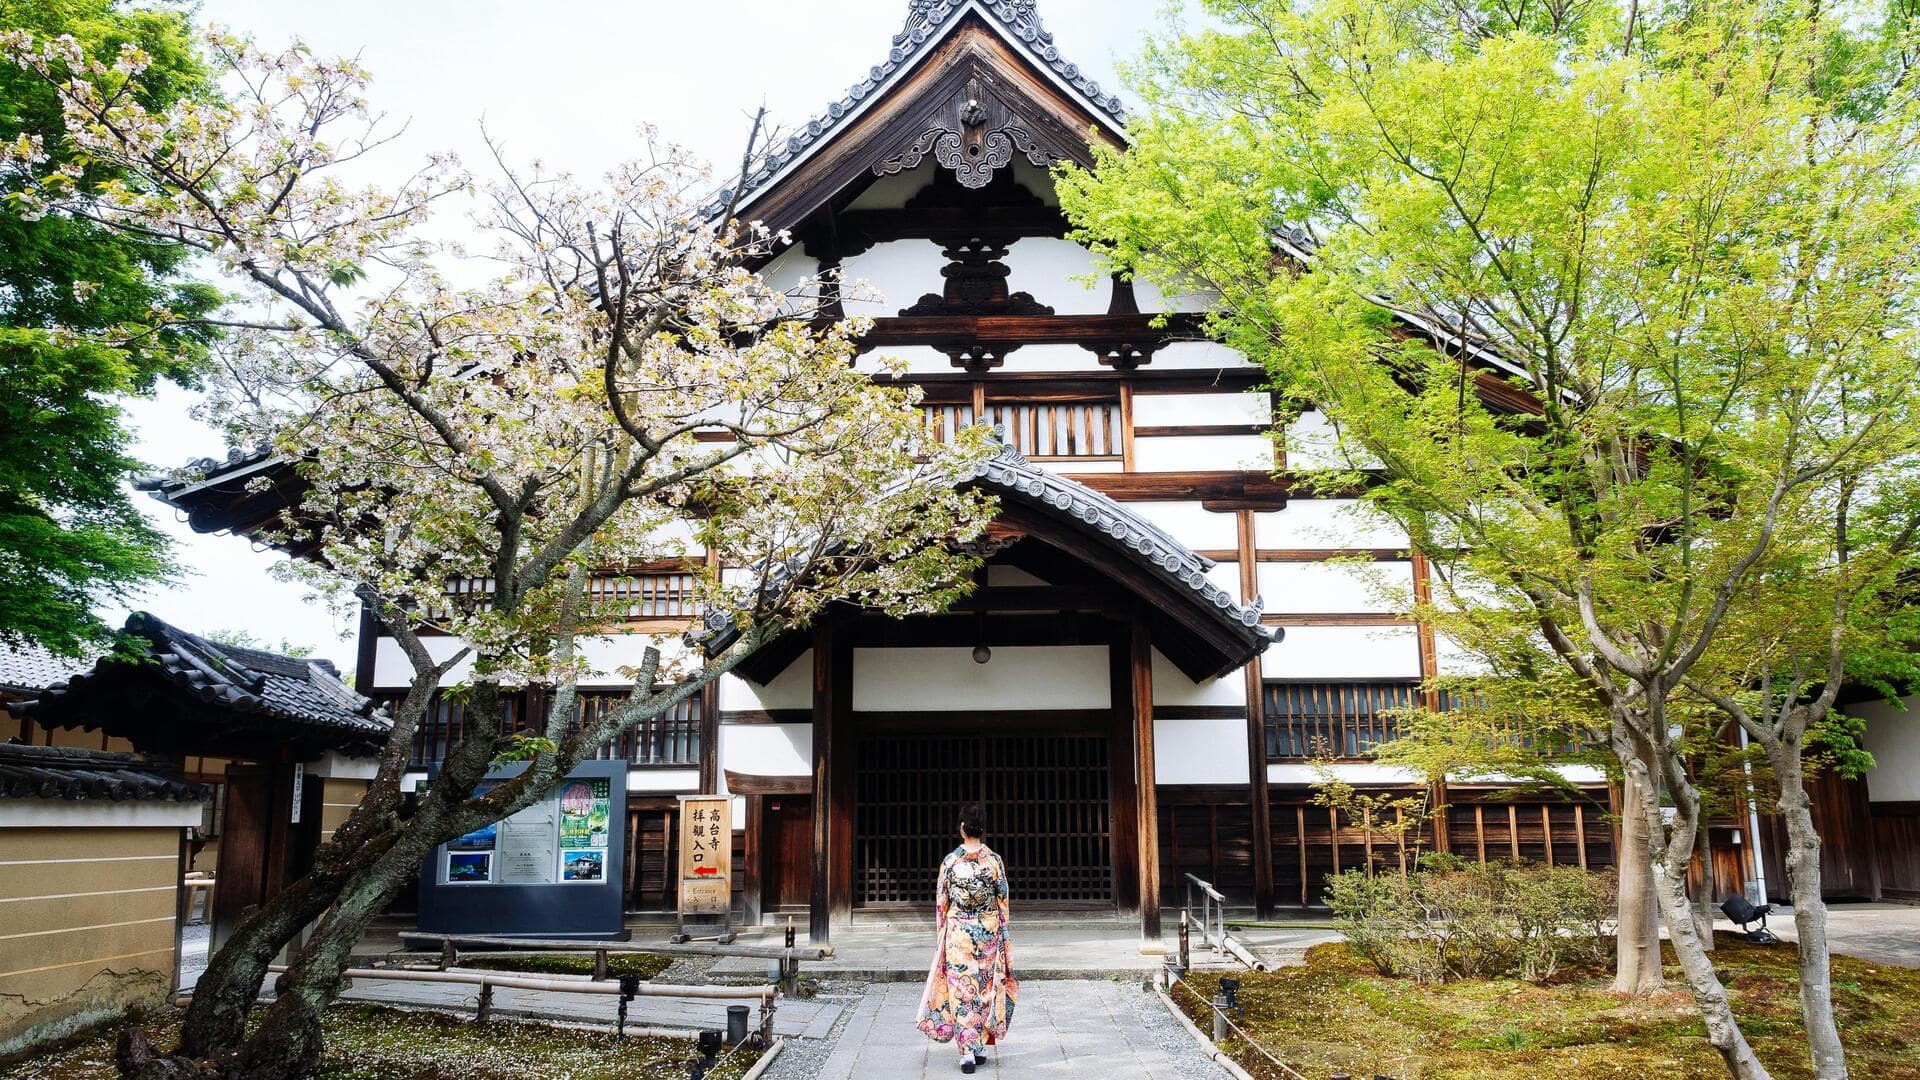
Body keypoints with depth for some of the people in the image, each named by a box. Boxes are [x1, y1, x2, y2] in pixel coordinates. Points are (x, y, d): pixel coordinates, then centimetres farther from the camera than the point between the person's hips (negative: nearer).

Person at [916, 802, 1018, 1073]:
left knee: (961, 990, 2)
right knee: (986, 989, 12)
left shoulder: (950, 861, -7)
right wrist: (1003, 935, 11)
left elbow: (941, 903, -2)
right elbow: (1003, 901, 0)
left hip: (958, 932, -1)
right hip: (989, 932, 1)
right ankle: (981, 1048, 18)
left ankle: (967, 1052, -5)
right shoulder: (995, 861, -5)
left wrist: (940, 936, 9)